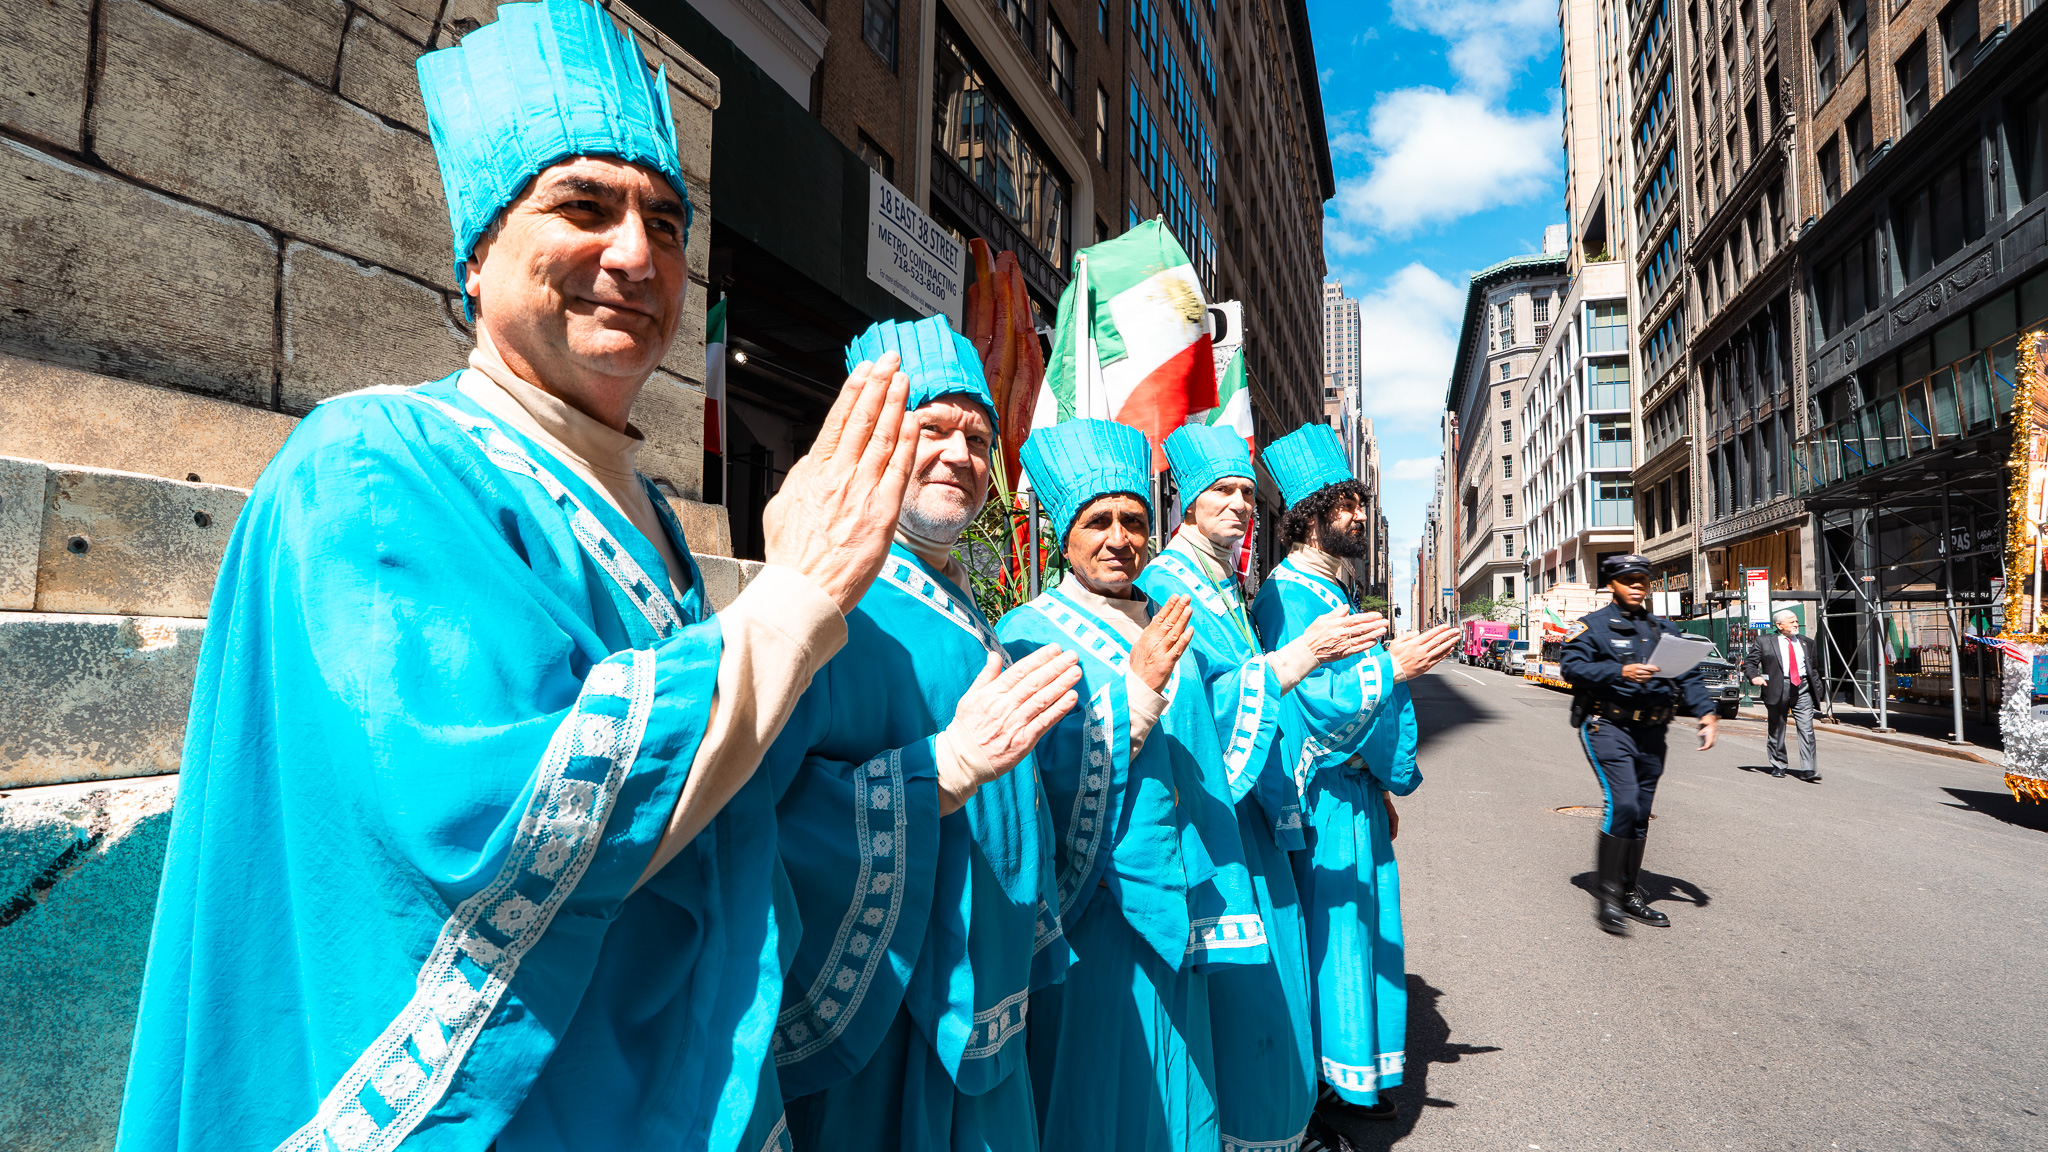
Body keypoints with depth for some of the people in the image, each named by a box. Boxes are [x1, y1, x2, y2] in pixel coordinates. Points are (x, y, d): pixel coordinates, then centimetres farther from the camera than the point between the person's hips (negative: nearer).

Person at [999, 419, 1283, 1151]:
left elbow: (1209, 723, 23)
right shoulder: (1030, 633, -11)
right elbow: (1048, 772, -23)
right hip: (1087, 900, -6)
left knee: (1170, 1075, 18)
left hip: (1169, 899, 6)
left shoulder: (1165, 627, 9)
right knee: (1096, 1083, 6)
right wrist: (1135, 687, -28)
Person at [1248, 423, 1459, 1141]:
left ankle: (1352, 1081, 32)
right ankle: (1308, 1096, 15)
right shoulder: (1289, 597, -16)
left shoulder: (1340, 592, 15)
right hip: (1316, 799, -10)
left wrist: (1380, 788, 20)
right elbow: (1314, 700, -24)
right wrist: (1391, 667, -30)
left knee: (1361, 929, 17)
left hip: (1354, 791, 10)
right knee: (1322, 936, -1)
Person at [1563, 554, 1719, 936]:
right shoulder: (1595, 625, 0)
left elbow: (1688, 675, 11)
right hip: (1607, 727, -6)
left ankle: (1629, 894, 22)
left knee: (1640, 813, 10)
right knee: (1622, 804, -18)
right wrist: (1620, 672, -25)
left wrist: (1706, 713, -5)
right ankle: (1606, 896, -10)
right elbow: (1572, 667, -13)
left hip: (1651, 733, 6)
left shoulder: (1664, 629, 16)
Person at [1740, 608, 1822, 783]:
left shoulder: (1806, 642, 16)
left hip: (1803, 689, 2)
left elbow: (1814, 665, 23)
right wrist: (1753, 677, -14)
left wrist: (1816, 687, 14)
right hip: (1777, 689, -2)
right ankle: (1778, 766, 22)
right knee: (1776, 730, 6)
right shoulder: (1764, 642, 4)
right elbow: (1749, 662, 5)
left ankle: (1808, 770, -7)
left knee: (1806, 729, -8)